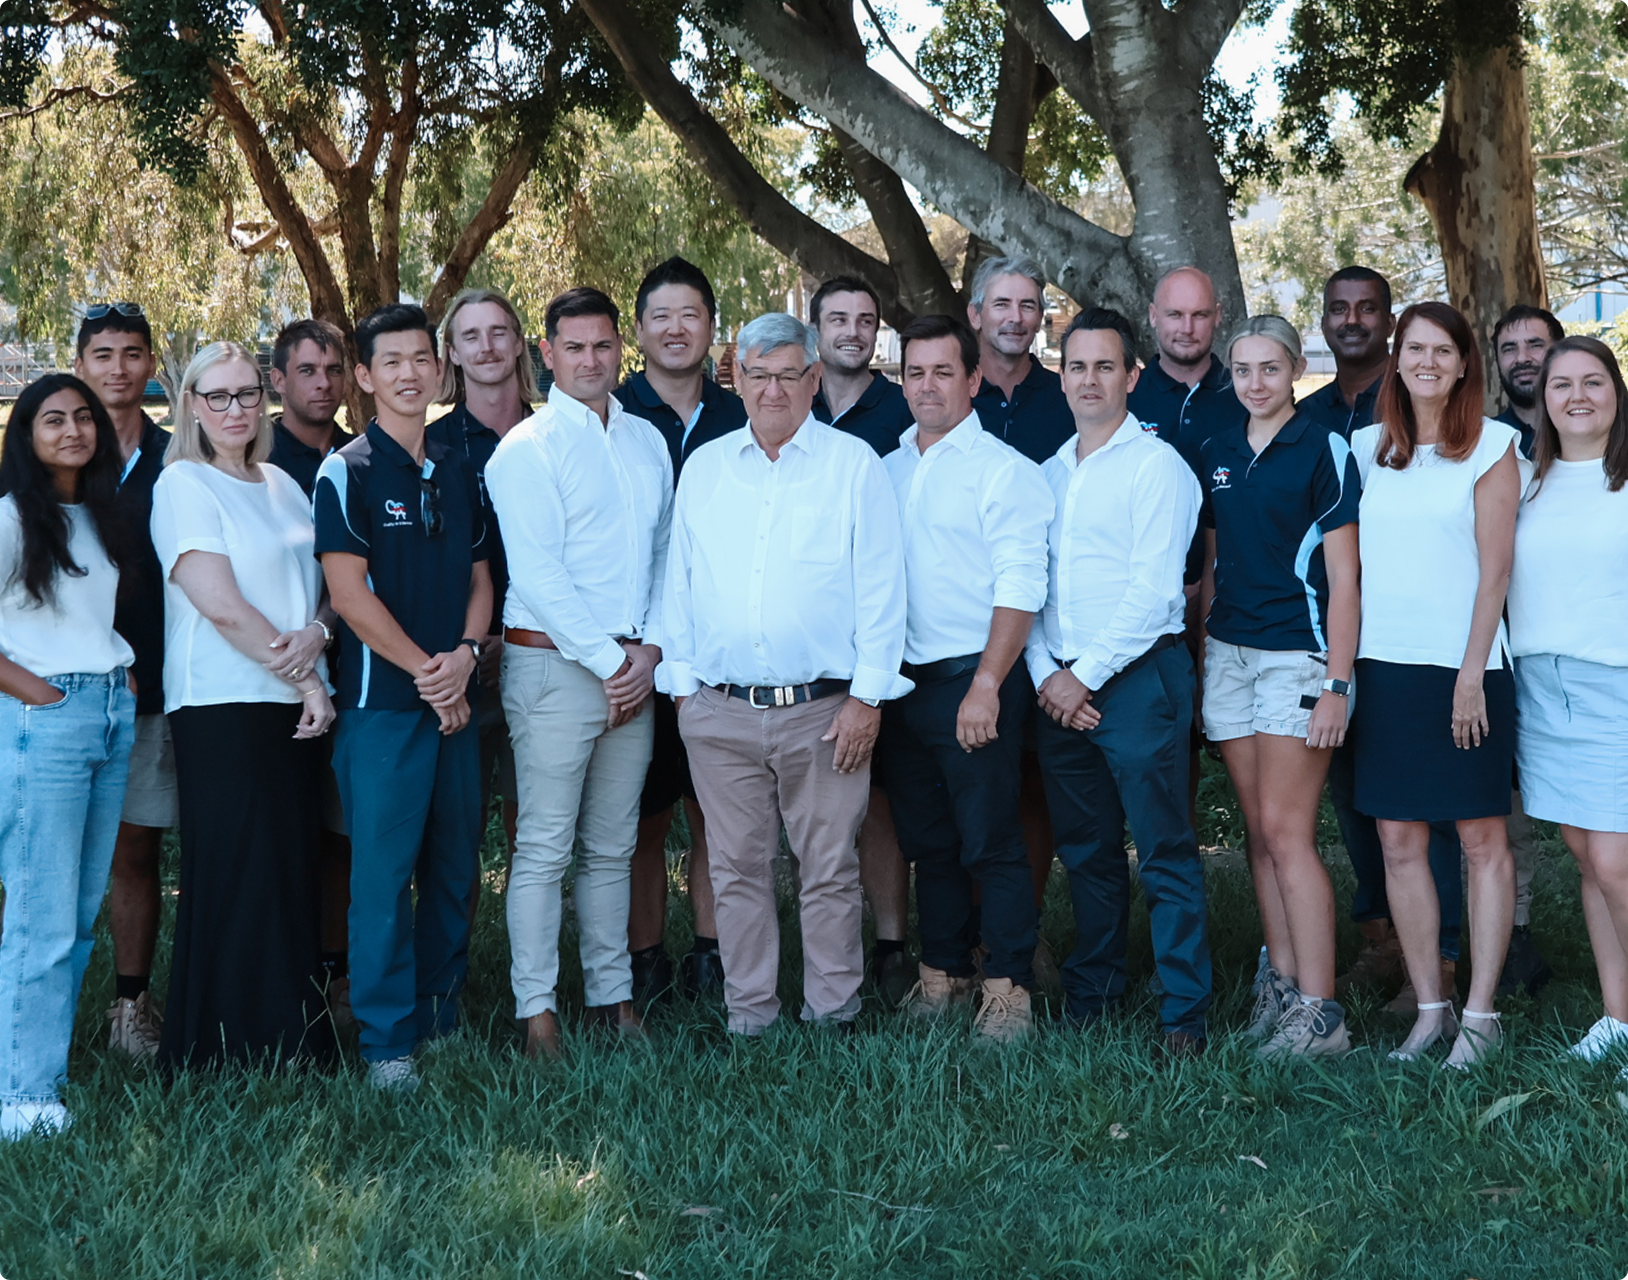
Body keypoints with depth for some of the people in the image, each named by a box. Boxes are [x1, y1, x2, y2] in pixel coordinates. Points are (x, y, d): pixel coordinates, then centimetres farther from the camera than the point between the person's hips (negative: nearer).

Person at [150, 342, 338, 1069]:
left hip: (298, 704, 6)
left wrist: (317, 634, -8)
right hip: (222, 704, -6)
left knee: (294, 868, 7)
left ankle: (295, 1039, 15)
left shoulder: (282, 486, 16)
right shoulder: (184, 485, -4)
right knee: (234, 875, -4)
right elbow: (221, 606, -12)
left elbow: (327, 585, 15)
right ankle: (227, 1050, 5)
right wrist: (302, 678, -10)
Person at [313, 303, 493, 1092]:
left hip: (455, 699, 5)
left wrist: (465, 655, -5)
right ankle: (386, 1040, 5)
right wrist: (425, 672, -11)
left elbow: (479, 577, 14)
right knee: (383, 872, -3)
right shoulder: (347, 473, -4)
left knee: (454, 868, 9)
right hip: (383, 701, -5)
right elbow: (349, 593, -10)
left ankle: (442, 1013, 22)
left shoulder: (458, 473, 13)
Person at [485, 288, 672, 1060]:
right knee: (545, 847, -4)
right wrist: (608, 660, -11)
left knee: (612, 846, 11)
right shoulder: (526, 449, -4)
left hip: (635, 669, 5)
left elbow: (666, 552, 14)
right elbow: (536, 574, -11)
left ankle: (612, 995, 18)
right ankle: (536, 1010, 1)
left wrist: (650, 650, 0)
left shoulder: (646, 441, 14)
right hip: (554, 663, -5)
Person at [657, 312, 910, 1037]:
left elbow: (879, 588, -1)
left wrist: (867, 697, -7)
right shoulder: (704, 468, 12)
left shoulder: (854, 465, 2)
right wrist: (682, 684, 8)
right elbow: (678, 584, 14)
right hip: (719, 711, 3)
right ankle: (748, 1017, 16)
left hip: (824, 711, -2)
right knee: (738, 868, 6)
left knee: (829, 869, 3)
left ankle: (832, 1015, 13)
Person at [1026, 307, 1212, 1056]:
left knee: (1164, 850, -5)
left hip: (1136, 677, -6)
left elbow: (1153, 590, -11)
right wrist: (1044, 673, -1)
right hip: (1059, 685, 6)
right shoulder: (1048, 473, 15)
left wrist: (1086, 675, -11)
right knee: (1085, 850, 12)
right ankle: (1089, 994, 23)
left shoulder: (1156, 465, -4)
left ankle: (1184, 1012, -2)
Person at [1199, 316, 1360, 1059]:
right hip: (1228, 654, 6)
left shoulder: (1323, 451, -5)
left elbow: (1343, 577, -7)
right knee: (1259, 831, 6)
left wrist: (1337, 682, -13)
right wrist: (1197, 654, 12)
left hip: (1297, 655, -6)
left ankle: (1320, 1014, -8)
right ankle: (1281, 984, 12)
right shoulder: (1216, 454, 12)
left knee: (1286, 831, -10)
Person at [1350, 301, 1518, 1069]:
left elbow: (1495, 567, -6)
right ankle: (1429, 1009, 12)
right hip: (1384, 664, 4)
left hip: (1464, 665, -4)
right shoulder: (1369, 448, 10)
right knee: (1399, 841, 4)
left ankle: (1479, 1013, 5)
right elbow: (1353, 562, 11)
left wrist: (1472, 673, -12)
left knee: (1482, 839, 1)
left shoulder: (1491, 446, -1)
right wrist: (1344, 666, 4)